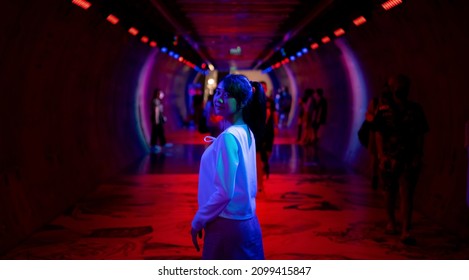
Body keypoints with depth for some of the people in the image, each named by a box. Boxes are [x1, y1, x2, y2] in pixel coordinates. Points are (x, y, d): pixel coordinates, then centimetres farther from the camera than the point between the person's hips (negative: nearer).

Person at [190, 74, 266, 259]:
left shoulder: (228, 137, -19)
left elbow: (224, 192, -20)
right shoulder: (247, 133, 7)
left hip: (227, 225, -9)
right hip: (247, 222, 9)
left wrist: (197, 222, -9)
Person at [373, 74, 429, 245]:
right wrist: (382, 156, -10)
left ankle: (406, 231, -13)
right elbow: (379, 135, 0)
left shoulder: (415, 110, 5)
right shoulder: (384, 111, 2)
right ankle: (391, 222, 36)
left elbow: (420, 135, 6)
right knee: (390, 192, 14)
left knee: (407, 194, -9)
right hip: (389, 158, 1)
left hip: (410, 159, 0)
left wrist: (419, 156, -2)